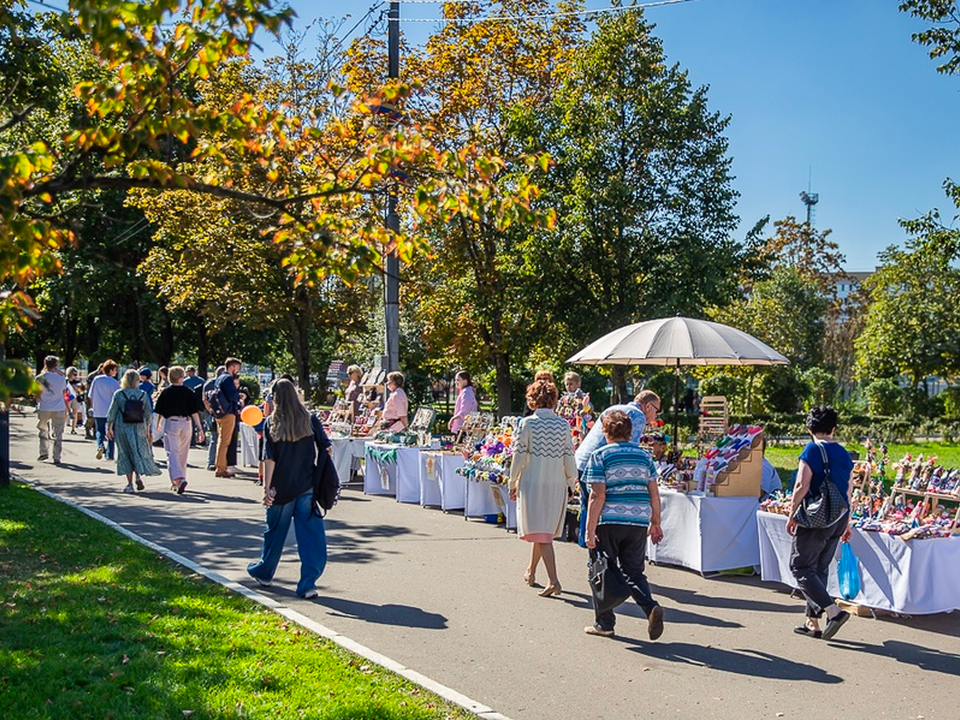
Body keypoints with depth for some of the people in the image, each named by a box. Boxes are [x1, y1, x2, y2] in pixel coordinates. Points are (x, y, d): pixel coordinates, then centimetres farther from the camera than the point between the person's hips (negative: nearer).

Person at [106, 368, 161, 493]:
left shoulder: (119, 394, -5)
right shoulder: (143, 395, 1)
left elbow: (112, 413, -2)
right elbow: (148, 415, 6)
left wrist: (109, 428, 8)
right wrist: (148, 431, 15)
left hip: (122, 428, -1)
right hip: (139, 428, 1)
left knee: (126, 455, 6)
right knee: (140, 452, 13)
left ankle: (130, 484, 4)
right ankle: (139, 475, -9)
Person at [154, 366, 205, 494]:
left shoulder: (165, 392, 0)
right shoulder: (189, 392, 0)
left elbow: (160, 411, 7)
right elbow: (194, 412, -4)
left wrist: (158, 424, 26)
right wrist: (200, 428, -2)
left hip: (171, 422, -2)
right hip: (186, 423, 2)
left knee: (172, 453, -7)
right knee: (182, 454, 15)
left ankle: (178, 478, -28)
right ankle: (177, 482, 26)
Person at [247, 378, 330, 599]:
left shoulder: (272, 423, -5)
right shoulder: (310, 420, -1)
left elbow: (269, 458, -10)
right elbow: (325, 449, -1)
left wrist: (266, 487, -9)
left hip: (282, 487, 0)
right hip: (308, 486, 0)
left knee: (275, 531, 18)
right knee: (311, 534, 2)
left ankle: (264, 573, 38)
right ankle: (308, 584, -3)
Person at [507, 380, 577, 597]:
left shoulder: (527, 423, -8)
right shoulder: (563, 424, -1)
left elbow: (519, 456, -6)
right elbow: (569, 457, 2)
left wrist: (513, 483, 5)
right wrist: (570, 482, 14)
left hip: (533, 483, -3)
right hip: (557, 484, 4)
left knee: (542, 534, -4)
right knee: (545, 530, 19)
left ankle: (553, 581, -15)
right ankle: (531, 571, 36)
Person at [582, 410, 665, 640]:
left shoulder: (599, 456, -4)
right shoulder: (644, 455, 9)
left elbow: (597, 495, -11)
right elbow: (654, 494, 8)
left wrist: (590, 530, -10)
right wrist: (655, 523, 18)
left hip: (608, 521, -4)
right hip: (639, 522, 4)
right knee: (633, 571, 14)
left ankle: (604, 622, 15)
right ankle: (651, 607, -9)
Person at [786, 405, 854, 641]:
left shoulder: (812, 450, -9)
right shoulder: (844, 453, 10)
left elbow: (802, 486, -15)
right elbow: (848, 492, 13)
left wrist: (792, 515, -6)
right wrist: (846, 523, 20)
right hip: (838, 519, 7)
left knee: (800, 567, 0)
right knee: (819, 569, 15)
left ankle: (833, 611, -14)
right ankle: (813, 622, 17)